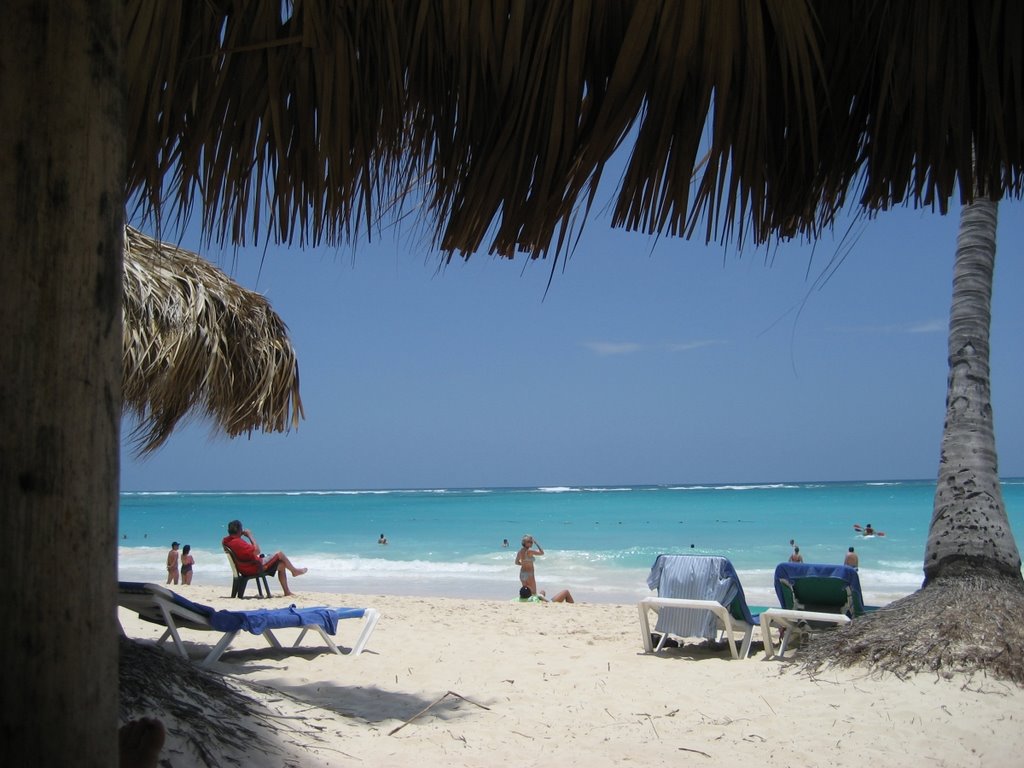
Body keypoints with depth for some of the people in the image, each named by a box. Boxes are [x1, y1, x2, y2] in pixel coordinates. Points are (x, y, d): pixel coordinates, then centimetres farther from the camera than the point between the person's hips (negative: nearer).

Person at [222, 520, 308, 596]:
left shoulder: (226, 540, -1)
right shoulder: (237, 542, -31)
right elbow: (256, 551, -29)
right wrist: (250, 535, -20)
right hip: (254, 568, -11)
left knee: (281, 565, 18)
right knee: (280, 554, 0)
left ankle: (287, 592, 22)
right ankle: (295, 571, 26)